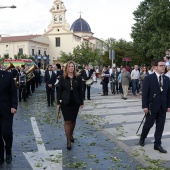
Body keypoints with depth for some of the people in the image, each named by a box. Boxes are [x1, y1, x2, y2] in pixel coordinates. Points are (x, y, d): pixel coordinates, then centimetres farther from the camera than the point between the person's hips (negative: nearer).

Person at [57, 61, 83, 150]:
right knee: (67, 121, -2)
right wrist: (58, 102, -3)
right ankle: (68, 140, 6)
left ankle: (71, 135, 37)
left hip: (75, 102, 2)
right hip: (65, 102, -2)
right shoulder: (62, 78, -2)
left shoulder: (78, 78, 1)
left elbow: (80, 91, 3)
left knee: (73, 120, 14)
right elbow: (59, 90, 0)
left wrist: (81, 102, 1)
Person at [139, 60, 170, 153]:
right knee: (148, 124, 8)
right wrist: (145, 106, -14)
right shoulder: (148, 78, -9)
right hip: (152, 106, -4)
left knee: (160, 127, 7)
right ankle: (142, 138, 33)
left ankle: (157, 144, 17)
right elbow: (145, 93, -11)